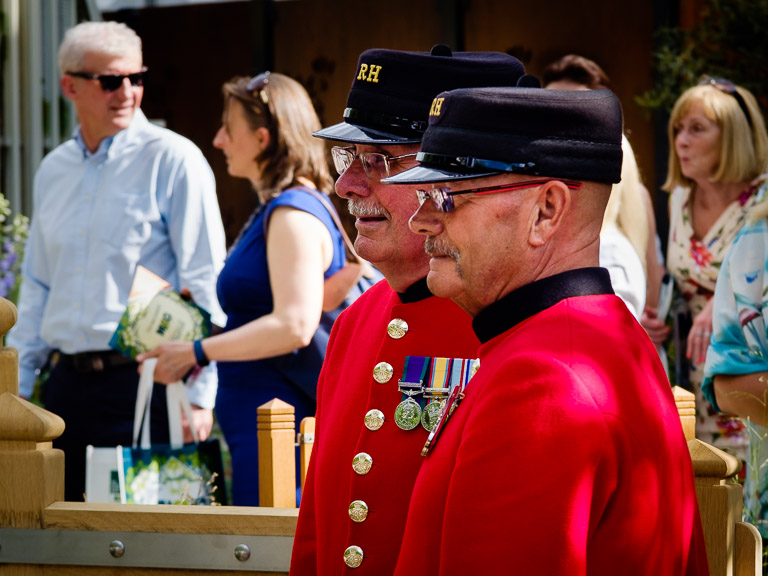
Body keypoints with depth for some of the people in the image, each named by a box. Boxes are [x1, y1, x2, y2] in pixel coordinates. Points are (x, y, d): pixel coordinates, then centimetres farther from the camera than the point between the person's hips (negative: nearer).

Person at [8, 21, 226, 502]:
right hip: (66, 386, 6)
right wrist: (17, 385, 16)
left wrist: (199, 394, -13)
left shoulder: (173, 160, -5)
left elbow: (205, 284, -8)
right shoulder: (54, 171, 15)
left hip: (142, 382, -6)